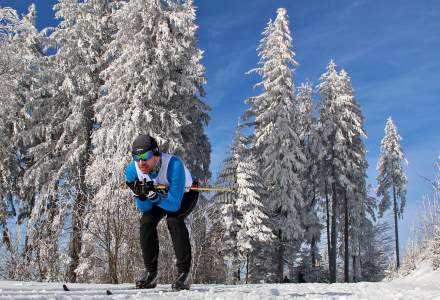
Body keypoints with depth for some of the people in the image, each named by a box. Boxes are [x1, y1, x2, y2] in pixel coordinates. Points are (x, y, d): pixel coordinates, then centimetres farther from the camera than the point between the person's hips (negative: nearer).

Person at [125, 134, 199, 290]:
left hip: (185, 194, -4)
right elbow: (145, 208, -19)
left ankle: (183, 273, -19)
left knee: (173, 219, -30)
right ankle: (150, 273, -3)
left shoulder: (174, 165, -42)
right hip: (160, 194, 4)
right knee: (146, 221, -18)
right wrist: (140, 195, -40)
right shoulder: (132, 170, -27)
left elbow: (174, 205, -38)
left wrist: (152, 194, -50)